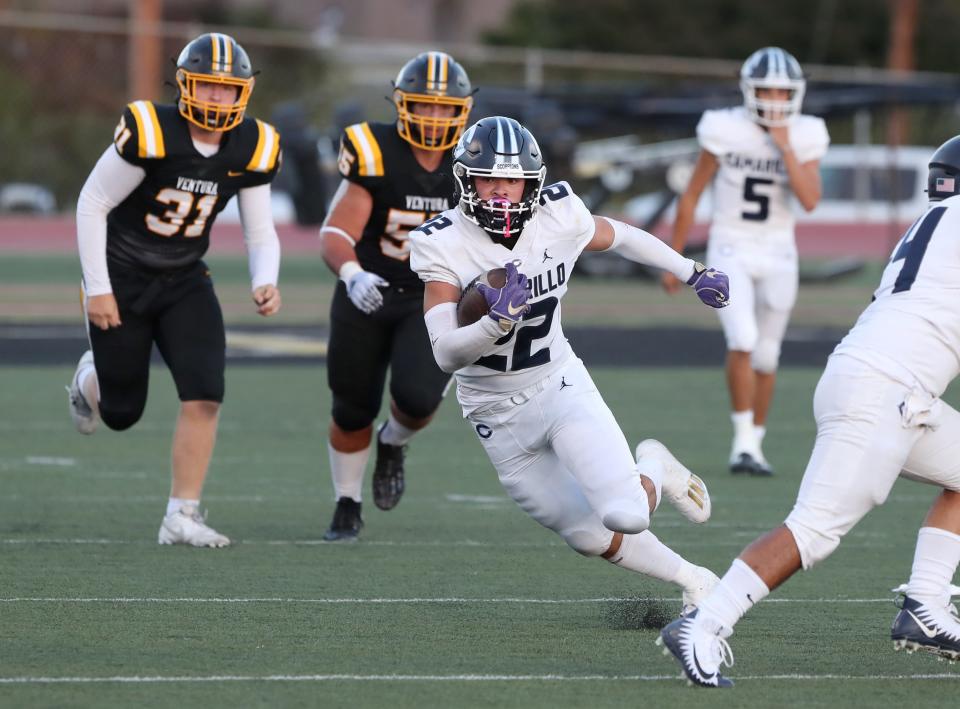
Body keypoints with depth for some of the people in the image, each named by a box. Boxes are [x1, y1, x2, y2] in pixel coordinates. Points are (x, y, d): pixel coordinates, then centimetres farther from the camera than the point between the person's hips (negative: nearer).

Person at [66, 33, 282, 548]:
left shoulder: (251, 148, -7)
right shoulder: (150, 133, -23)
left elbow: (260, 233, 1)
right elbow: (92, 204, -14)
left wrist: (265, 283, -19)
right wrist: (98, 289, -16)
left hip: (184, 282, 4)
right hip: (121, 278, -4)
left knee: (204, 397, -14)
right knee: (121, 412, 8)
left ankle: (182, 516, -6)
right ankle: (92, 377, 45)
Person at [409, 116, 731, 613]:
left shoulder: (558, 218, -14)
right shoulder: (442, 245, -20)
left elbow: (618, 236, 9)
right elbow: (446, 354, -25)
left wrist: (694, 273, 20)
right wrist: (497, 322, -44)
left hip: (561, 387, 0)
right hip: (498, 417, 0)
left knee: (625, 516, -19)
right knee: (592, 538, 4)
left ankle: (652, 471, 17)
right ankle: (691, 580, 32)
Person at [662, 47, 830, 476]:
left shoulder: (803, 138, -4)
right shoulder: (726, 131, -9)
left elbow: (810, 200, -17)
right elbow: (691, 197, -1)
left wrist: (784, 146, -20)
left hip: (777, 254, 3)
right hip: (731, 251, -3)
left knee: (766, 356, 9)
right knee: (742, 340, -21)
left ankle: (753, 445, 24)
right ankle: (744, 442, -13)